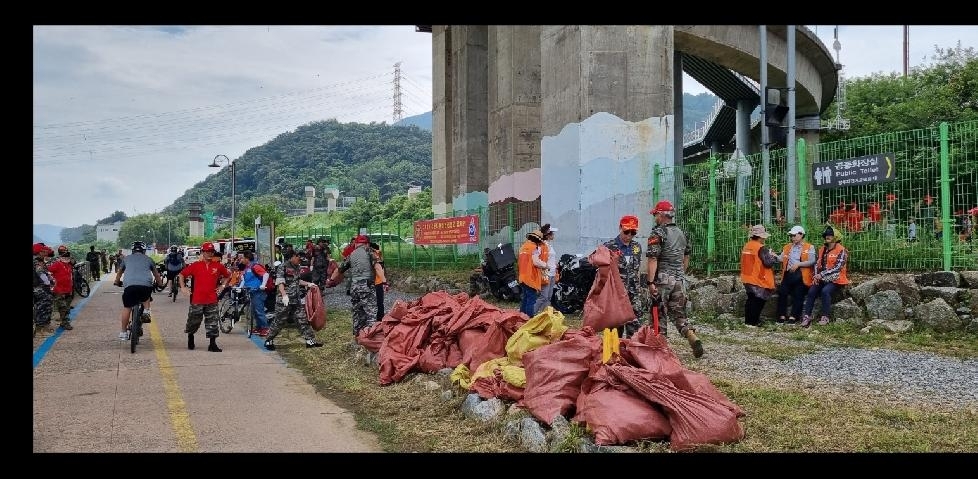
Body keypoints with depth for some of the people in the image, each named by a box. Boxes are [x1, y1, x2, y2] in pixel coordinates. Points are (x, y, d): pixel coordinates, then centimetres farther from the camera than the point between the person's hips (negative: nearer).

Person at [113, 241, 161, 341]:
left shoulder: (126, 258, 25)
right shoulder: (148, 259, 24)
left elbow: (119, 272, 40)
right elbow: (156, 274, 36)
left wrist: (117, 282, 58)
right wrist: (159, 283, 54)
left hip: (129, 285, 0)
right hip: (146, 284, 0)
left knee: (127, 308, 11)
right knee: (146, 298, 33)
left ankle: (123, 332, 13)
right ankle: (146, 311, 9)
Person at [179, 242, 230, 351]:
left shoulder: (218, 266, 3)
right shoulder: (195, 265, -1)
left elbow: (227, 275, 20)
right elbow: (182, 274, 9)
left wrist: (222, 285, 12)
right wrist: (183, 287, 5)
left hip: (212, 300, 1)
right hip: (197, 300, -1)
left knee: (212, 323, 0)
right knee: (194, 321, 11)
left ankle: (213, 344, 4)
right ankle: (190, 338, 37)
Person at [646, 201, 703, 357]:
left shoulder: (658, 233, -10)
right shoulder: (681, 233, 14)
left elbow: (653, 259, -18)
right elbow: (686, 258, 20)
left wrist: (651, 282, -19)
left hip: (663, 279, -7)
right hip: (680, 279, 7)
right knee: (678, 313, 11)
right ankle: (693, 338, -6)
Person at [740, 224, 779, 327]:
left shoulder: (746, 246, 7)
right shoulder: (762, 248, -17)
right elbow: (768, 263, -19)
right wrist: (774, 257, 1)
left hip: (747, 278, 8)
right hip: (758, 280, -8)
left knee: (751, 300, 17)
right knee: (758, 301, 1)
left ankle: (747, 320, 22)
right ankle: (753, 321, 3)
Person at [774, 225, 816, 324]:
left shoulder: (809, 247, 4)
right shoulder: (787, 247, 18)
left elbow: (812, 261, -8)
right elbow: (781, 258, 6)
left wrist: (798, 264, -17)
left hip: (800, 275, -4)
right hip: (788, 274, 4)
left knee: (798, 296, -3)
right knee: (782, 293, -6)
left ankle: (793, 316, 1)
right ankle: (782, 315, 1)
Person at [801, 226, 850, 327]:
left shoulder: (841, 250, -7)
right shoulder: (822, 250, 13)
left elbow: (837, 268, -15)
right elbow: (817, 263, 12)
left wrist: (822, 275, -19)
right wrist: (816, 276, -7)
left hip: (835, 279, -5)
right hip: (822, 279, 5)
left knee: (825, 291, -32)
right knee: (811, 291, -19)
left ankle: (825, 317, -23)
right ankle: (807, 316, -18)